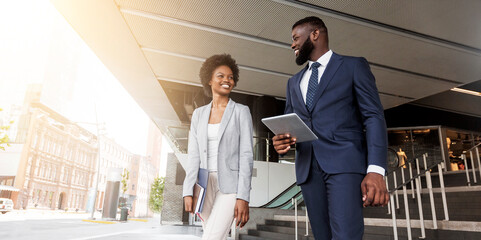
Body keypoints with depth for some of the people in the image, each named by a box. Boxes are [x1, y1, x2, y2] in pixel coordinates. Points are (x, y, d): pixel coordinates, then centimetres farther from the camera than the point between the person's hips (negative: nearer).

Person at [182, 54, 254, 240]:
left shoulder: (241, 111, 0)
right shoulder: (199, 114, 11)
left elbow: (246, 155, -6)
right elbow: (194, 155, 7)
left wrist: (243, 197, -14)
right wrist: (188, 192, -2)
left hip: (230, 185, -4)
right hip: (204, 185, 4)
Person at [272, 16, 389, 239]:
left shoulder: (354, 66, 6)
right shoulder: (294, 81, 22)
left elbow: (373, 117, -3)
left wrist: (376, 170, -16)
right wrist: (281, 141, -5)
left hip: (344, 163, -4)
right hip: (308, 168, 5)